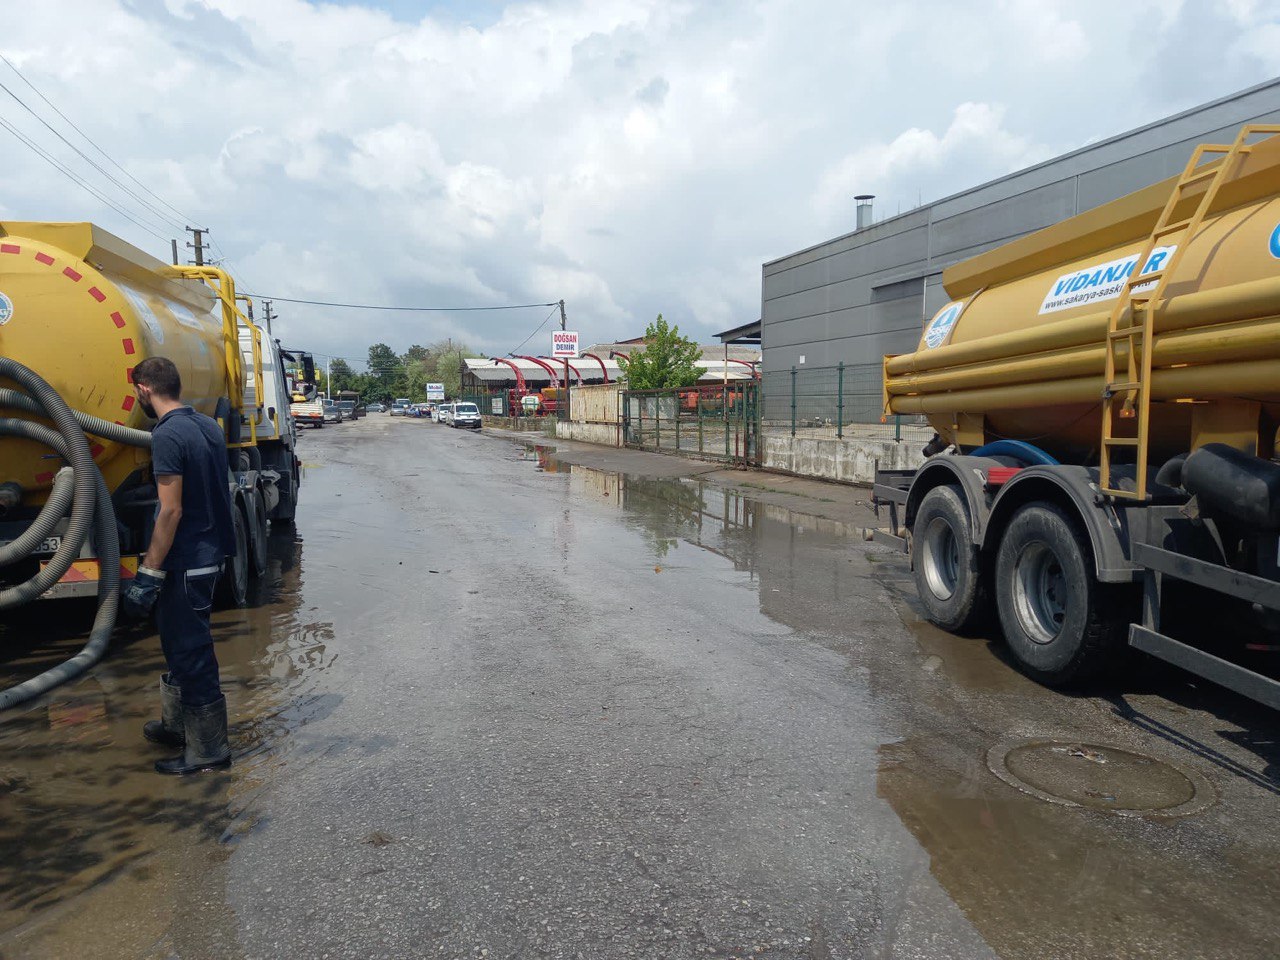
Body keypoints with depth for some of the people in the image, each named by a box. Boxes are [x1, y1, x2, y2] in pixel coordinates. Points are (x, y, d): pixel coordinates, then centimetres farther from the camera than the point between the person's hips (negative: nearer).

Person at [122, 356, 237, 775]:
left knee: (191, 653, 1)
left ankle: (208, 751, 11)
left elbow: (171, 510, -22)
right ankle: (177, 724, 38)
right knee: (180, 645, 23)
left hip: (186, 562, -9)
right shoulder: (209, 426, 8)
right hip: (211, 552, 9)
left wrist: (149, 573, -18)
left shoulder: (167, 435, -19)